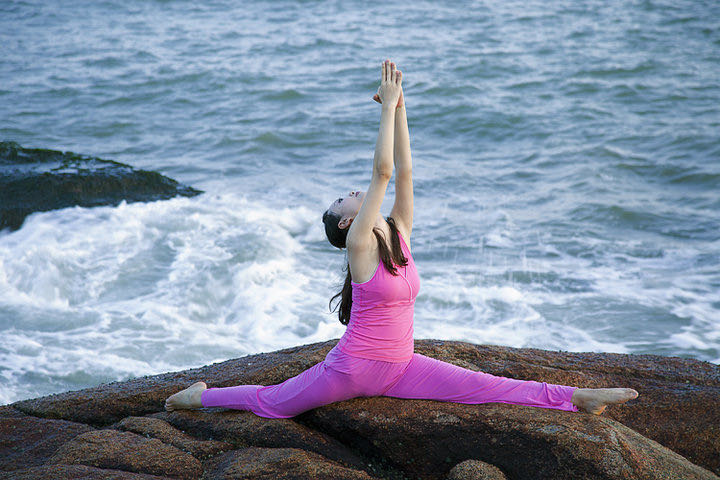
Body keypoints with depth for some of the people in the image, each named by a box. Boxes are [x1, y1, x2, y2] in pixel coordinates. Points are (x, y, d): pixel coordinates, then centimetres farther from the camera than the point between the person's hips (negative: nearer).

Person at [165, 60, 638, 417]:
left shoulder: (399, 234, 5)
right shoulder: (359, 242, -13)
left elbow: (403, 171, -2)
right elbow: (382, 170, -21)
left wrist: (399, 108, -4)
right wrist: (390, 105, -18)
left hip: (399, 367, 5)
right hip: (354, 366, -5)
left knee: (483, 386, -3)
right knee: (271, 401, 9)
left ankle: (575, 397, -7)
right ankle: (202, 396, 31)